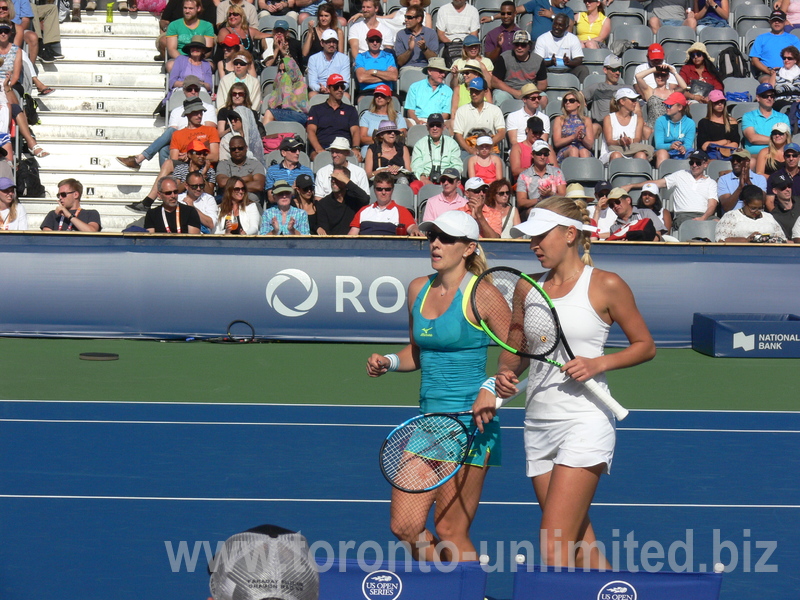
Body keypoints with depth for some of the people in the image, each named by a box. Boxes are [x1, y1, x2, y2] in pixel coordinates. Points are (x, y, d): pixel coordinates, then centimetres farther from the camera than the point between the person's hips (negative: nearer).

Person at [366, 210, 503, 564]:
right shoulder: (419, 289, 11)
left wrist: (494, 392, -25)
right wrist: (389, 363, 5)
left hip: (469, 422, -7)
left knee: (450, 533, -5)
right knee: (405, 526, 3)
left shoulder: (479, 293, -9)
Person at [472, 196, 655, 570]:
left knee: (554, 550, -15)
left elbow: (645, 346, 3)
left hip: (583, 423, -6)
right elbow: (517, 352, 21)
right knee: (579, 547, 7)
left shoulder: (606, 286, -4)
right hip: (538, 423, 6)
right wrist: (504, 375, -1)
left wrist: (597, 364, -13)